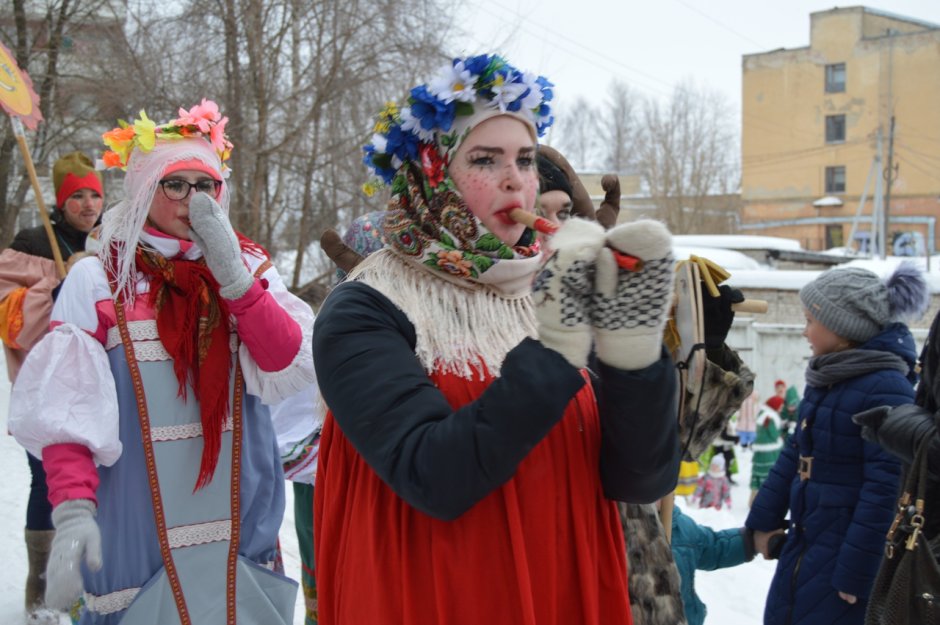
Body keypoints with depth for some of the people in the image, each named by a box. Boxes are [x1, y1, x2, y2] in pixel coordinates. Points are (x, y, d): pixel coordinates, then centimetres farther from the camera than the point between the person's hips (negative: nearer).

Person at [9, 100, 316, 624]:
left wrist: (235, 281, -14)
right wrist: (73, 509, -19)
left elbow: (296, 370, -5)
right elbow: (67, 406, -8)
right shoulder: (97, 281, -3)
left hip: (241, 523, 3)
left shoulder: (249, 267, 6)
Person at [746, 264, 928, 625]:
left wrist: (857, 571, -21)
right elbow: (795, 453, 17)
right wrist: (765, 517, 16)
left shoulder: (887, 389, -19)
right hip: (804, 541, 9)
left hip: (848, 548, -9)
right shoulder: (824, 381, 8)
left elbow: (886, 487, -22)